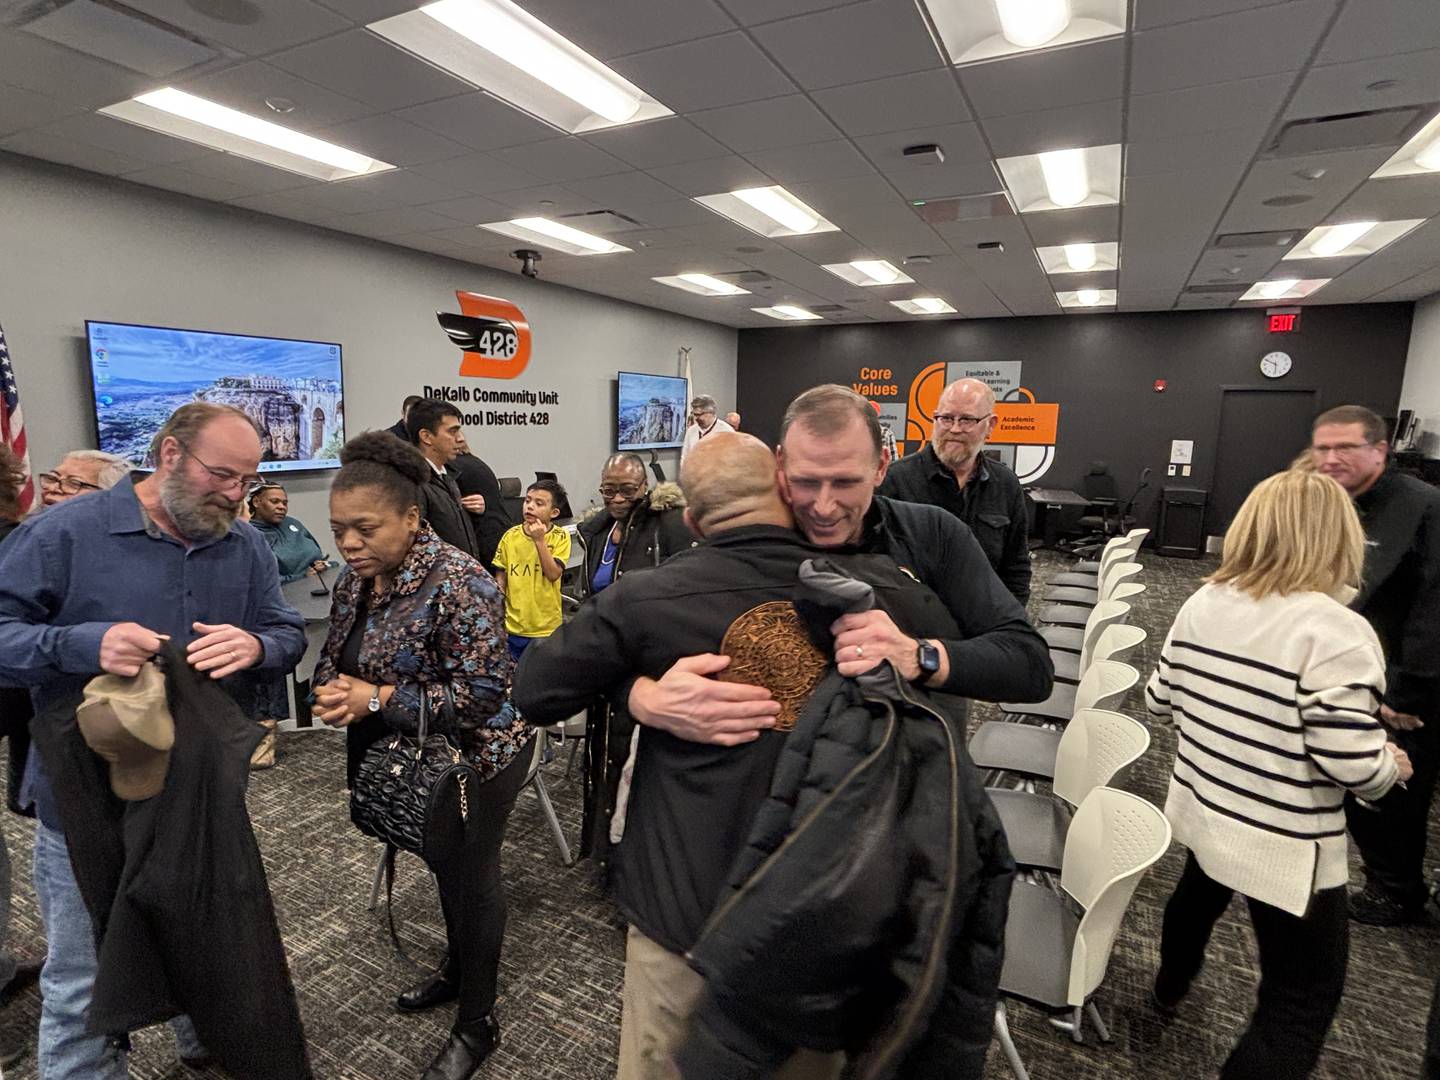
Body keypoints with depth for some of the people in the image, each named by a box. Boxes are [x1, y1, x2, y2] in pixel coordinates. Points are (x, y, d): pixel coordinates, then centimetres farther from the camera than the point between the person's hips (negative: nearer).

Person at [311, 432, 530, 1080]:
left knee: (470, 879, 9)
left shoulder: (456, 583, -28)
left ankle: (477, 1023, 30)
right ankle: (458, 970, 50)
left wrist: (378, 698, -28)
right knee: (443, 864, 25)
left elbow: (481, 694, -29)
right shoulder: (356, 579, -2)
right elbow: (334, 657, 10)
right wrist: (332, 692, -14)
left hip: (473, 757, -7)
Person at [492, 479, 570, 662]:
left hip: (547, 627, -2)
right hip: (512, 626, 2)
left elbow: (553, 574, -17)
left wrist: (539, 540, -20)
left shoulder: (560, 537, -8)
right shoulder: (511, 535, -2)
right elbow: (500, 578, 6)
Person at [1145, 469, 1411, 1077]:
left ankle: (1170, 987, 62)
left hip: (1201, 812, 7)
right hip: (1284, 849, -7)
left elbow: (1159, 701, 4)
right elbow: (1349, 762, -24)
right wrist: (1392, 767, -2)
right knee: (1301, 1006, 12)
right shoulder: (1337, 633, -23)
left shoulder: (1203, 605, -5)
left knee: (1199, 894, 36)